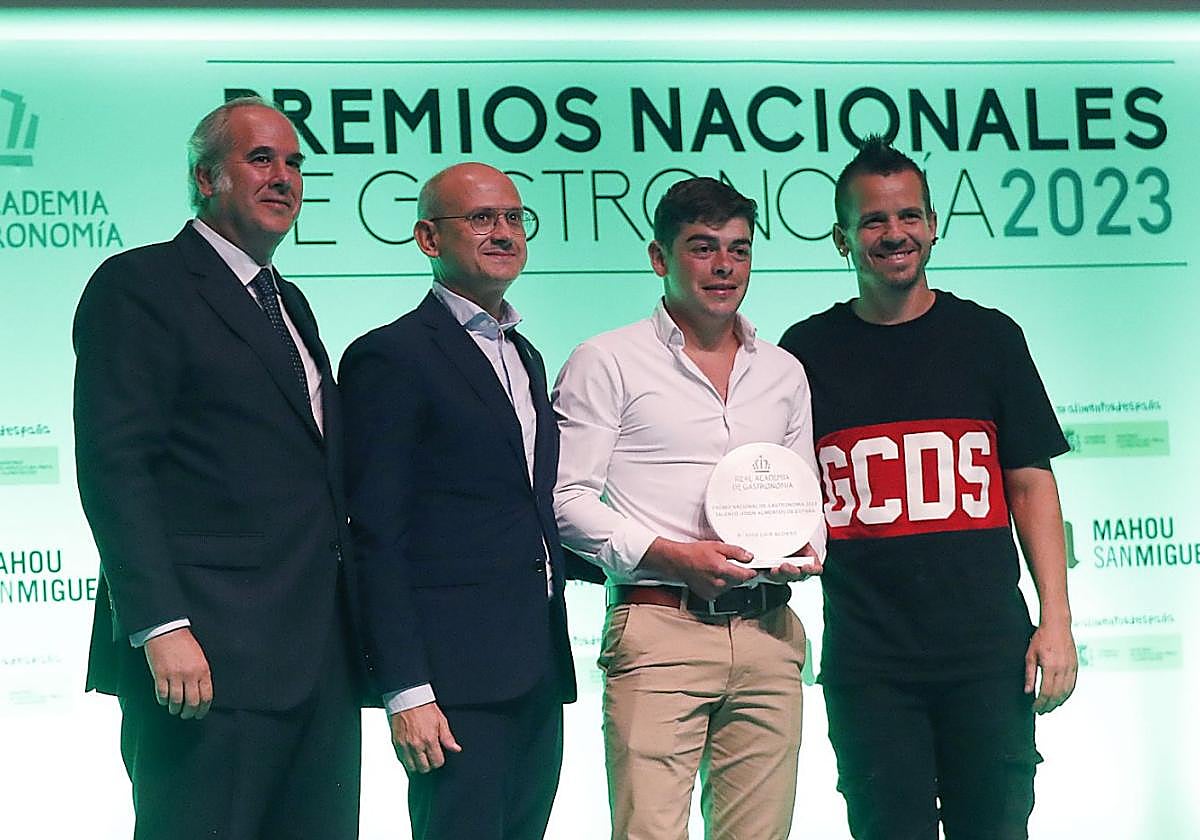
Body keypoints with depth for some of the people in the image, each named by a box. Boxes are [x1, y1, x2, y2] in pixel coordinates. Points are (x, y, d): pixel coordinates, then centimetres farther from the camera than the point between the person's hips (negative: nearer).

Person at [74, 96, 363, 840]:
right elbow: (113, 465, -12)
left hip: (321, 661, 8)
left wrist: (352, 626, 12)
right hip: (208, 655, -8)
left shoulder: (289, 304, 23)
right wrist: (162, 629, -21)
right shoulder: (139, 286, -3)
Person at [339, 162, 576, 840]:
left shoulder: (525, 357, 20)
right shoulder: (391, 357, -6)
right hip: (455, 677, -8)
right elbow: (377, 539, -11)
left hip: (538, 674, 8)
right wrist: (406, 691, -16)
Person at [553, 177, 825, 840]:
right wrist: (670, 555, -14)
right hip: (658, 629, -5)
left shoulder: (783, 372, 19)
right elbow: (568, 499, -3)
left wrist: (806, 551, 3)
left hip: (767, 632, 5)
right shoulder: (606, 362, 3)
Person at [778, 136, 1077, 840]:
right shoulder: (807, 352, 7)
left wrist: (1056, 620, -2)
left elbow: (1031, 485, 6)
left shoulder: (989, 337, 7)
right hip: (867, 660, 0)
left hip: (987, 648, 0)